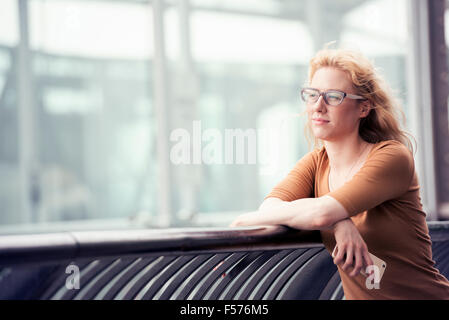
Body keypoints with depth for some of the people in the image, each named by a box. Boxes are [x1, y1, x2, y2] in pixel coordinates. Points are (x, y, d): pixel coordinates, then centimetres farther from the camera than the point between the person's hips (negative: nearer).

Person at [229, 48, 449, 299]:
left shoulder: (392, 157, -13)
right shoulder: (316, 163, 6)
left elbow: (321, 212, -23)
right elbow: (270, 207, -11)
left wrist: (248, 220, -12)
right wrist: (338, 223, -27)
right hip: (358, 295, 4)